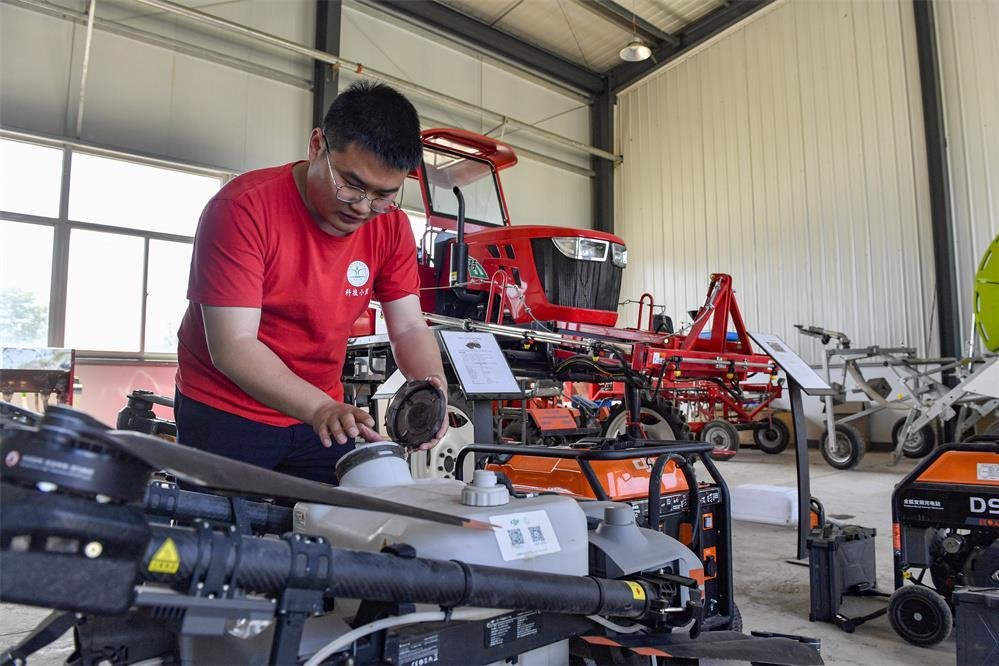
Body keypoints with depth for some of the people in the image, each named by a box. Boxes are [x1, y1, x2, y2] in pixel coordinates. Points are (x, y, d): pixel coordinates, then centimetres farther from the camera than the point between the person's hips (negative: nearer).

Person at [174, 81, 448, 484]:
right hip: (223, 414, -4)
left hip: (323, 413, 4)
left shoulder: (391, 228, -7)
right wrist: (320, 409, -39)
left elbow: (409, 328, -7)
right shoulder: (244, 208, -23)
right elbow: (233, 345, -26)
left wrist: (432, 383, -29)